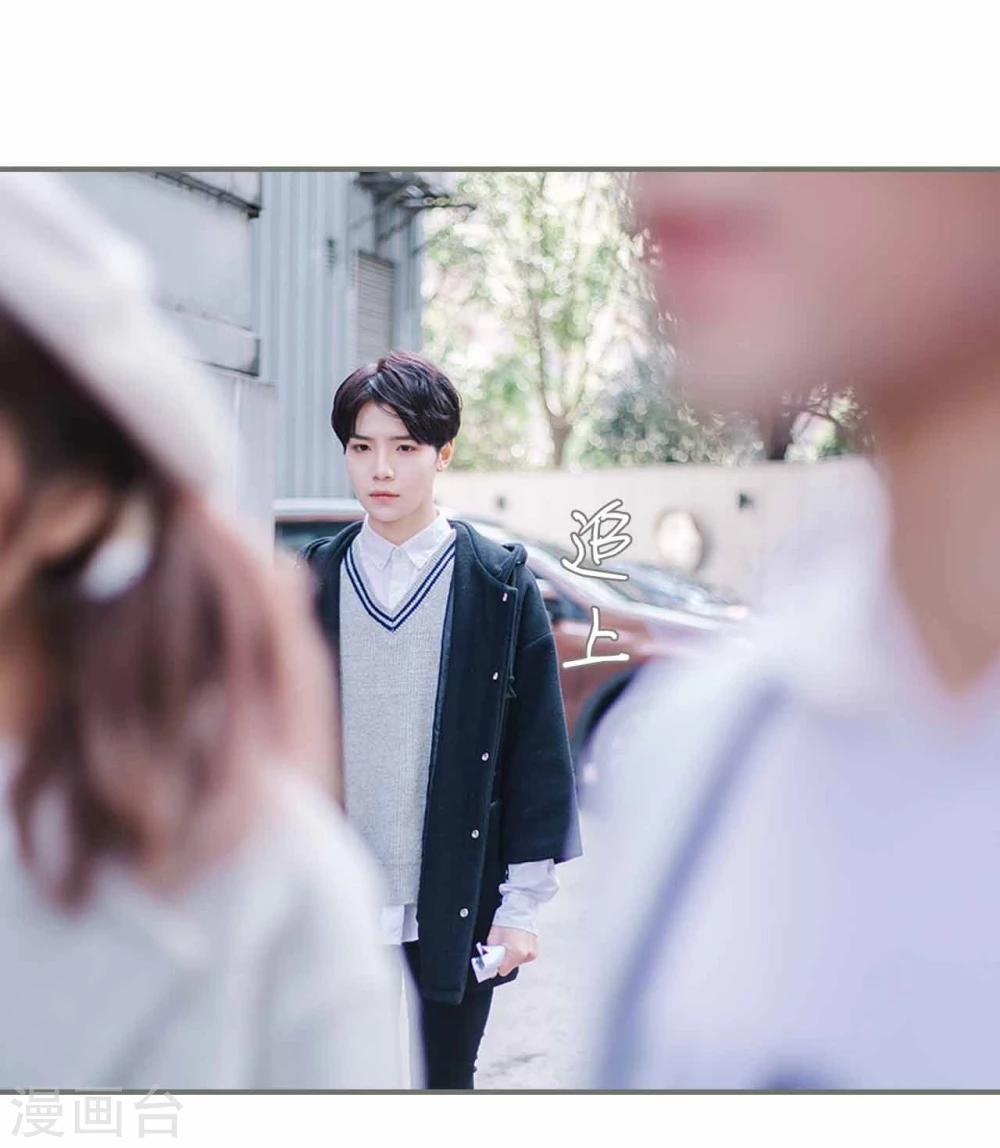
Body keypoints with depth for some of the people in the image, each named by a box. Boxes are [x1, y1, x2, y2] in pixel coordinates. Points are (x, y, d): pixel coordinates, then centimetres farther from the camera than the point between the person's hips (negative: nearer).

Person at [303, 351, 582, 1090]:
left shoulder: (501, 584, -3)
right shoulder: (314, 581, 4)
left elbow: (539, 746, -2)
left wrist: (524, 902, -4)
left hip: (454, 914, -2)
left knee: (444, 1078, 10)